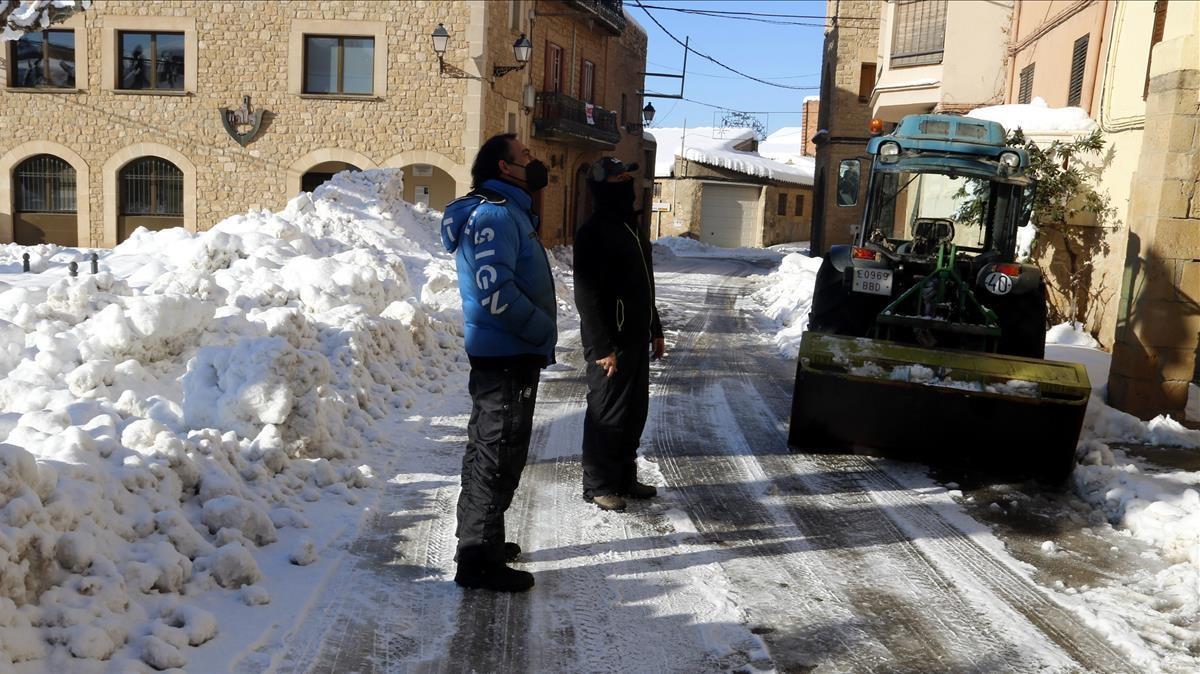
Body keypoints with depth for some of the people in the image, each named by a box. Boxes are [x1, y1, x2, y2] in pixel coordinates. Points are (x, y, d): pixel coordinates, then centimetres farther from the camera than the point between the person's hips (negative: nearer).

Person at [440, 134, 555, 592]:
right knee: (499, 457, -5)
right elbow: (496, 292, -26)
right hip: (507, 357, -11)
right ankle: (479, 561, 3)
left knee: (488, 451, 19)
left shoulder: (507, 212, 18)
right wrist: (545, 332, -15)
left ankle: (479, 541, 32)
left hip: (504, 356, 11)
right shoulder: (496, 215, -16)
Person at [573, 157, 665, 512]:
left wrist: (655, 330, 21)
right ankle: (598, 485, 12)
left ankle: (624, 477, 27)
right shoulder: (593, 232, -14)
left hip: (636, 338, 9)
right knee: (607, 413, 0)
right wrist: (602, 347, -22)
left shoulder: (631, 227, 15)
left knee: (635, 410, 14)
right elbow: (587, 296, -19)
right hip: (610, 343, -9)